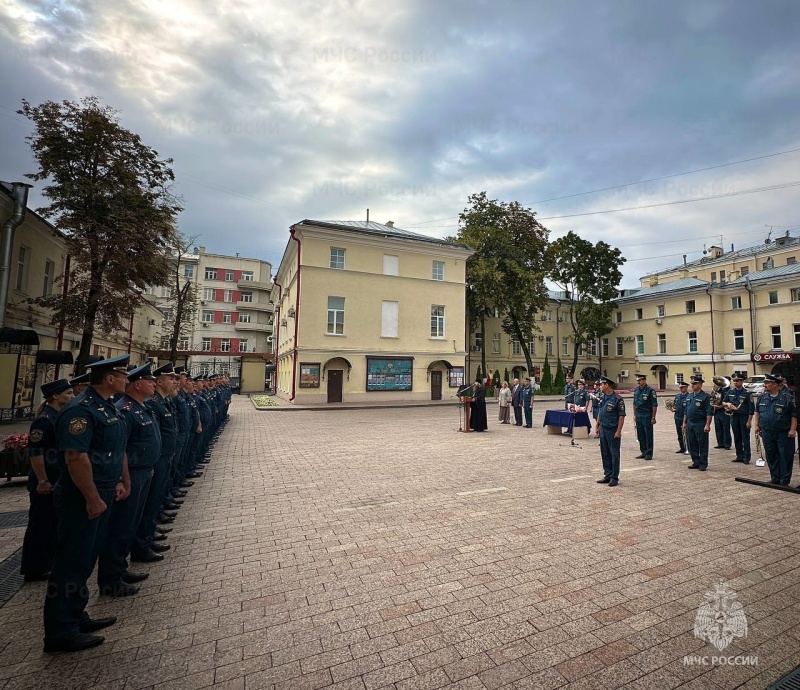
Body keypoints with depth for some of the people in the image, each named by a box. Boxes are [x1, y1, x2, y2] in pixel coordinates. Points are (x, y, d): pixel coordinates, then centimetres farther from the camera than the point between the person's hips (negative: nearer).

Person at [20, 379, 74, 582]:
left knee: (56, 523, 18)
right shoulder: (44, 420, -19)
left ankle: (50, 561, 32)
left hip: (61, 480, 9)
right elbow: (35, 452, -22)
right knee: (40, 525, 4)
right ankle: (34, 570, 17)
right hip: (47, 483, -9)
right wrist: (43, 481, -20)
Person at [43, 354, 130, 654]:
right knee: (72, 562, 4)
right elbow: (76, 457, -26)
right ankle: (60, 632, 20)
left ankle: (74, 616, 36)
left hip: (103, 493, 10)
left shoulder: (107, 407, 9)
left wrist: (121, 482, 16)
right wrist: (93, 498, -23)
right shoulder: (80, 409, -22)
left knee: (85, 560, 21)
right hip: (84, 498, -10)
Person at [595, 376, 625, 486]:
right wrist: (597, 426, 16)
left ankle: (614, 478, 11)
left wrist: (618, 431, -18)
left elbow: (621, 416, -14)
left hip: (613, 430, -8)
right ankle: (608, 475, 24)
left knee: (614, 454, 2)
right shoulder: (603, 397, 10)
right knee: (605, 454, 13)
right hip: (603, 430, 8)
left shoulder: (617, 399, -13)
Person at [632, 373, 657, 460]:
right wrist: (634, 414, 14)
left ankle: (649, 454, 10)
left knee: (648, 435, 2)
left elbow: (654, 405, -11)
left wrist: (653, 417, -12)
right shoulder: (636, 390, 8)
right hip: (638, 416, 6)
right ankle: (643, 452, 22)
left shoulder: (650, 390, -11)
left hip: (647, 416, -6)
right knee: (640, 435, 11)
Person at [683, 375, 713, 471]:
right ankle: (696, 462, 21)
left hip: (700, 425, -7)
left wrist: (707, 425, -18)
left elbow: (709, 412, -13)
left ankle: (703, 465, 10)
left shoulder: (705, 396, -10)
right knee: (692, 445, 11)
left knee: (702, 445, 2)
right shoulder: (689, 396, 12)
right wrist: (684, 422, 15)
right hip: (690, 424, 7)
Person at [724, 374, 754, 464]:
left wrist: (749, 421, -12)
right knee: (737, 438, 10)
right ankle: (739, 456, 19)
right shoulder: (730, 392, 6)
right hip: (734, 417, 4)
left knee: (745, 439, 1)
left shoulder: (747, 393, -6)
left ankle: (746, 458, 8)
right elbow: (723, 402, 14)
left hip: (744, 417, -4)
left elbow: (751, 409, -8)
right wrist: (727, 404, -10)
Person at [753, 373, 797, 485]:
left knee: (785, 457, 2)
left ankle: (784, 481, 11)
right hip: (767, 432, 5)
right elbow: (757, 412, 17)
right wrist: (757, 425, 12)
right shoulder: (762, 397, 6)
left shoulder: (787, 397, -9)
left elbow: (794, 415, -7)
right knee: (771, 457, 12)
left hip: (784, 433, -4)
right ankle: (775, 479, 23)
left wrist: (793, 429, -12)